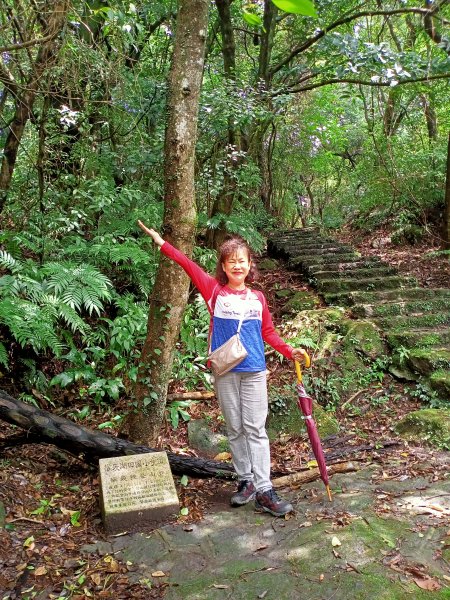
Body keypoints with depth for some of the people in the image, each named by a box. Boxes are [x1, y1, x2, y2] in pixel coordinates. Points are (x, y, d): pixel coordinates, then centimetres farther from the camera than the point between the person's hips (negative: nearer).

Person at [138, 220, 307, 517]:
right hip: (225, 372, 0)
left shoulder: (258, 297, 5)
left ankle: (264, 491, 3)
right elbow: (189, 265, -6)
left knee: (255, 428, 0)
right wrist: (163, 244, -10)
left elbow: (268, 332, 12)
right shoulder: (215, 291, 0)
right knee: (235, 429, 10)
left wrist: (289, 351, 1)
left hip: (254, 372, 1)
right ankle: (246, 480, 24)